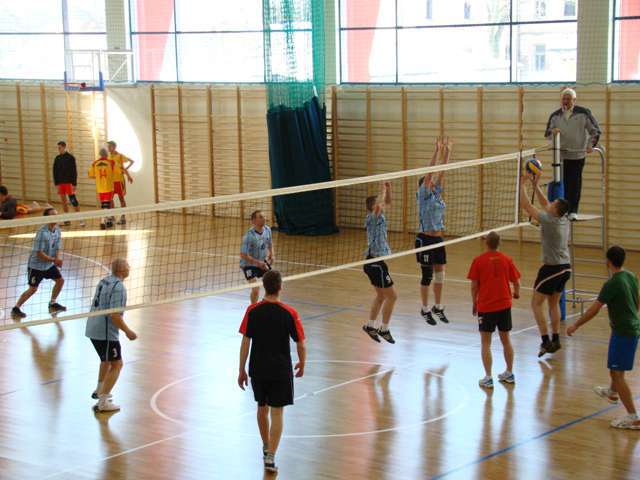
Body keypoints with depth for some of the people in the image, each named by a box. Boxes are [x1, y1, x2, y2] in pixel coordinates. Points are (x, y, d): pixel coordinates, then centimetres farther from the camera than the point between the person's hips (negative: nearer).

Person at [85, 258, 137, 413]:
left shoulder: (104, 281, 10)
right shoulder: (118, 287, -18)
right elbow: (115, 315, -24)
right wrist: (127, 331, -14)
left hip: (93, 329, 10)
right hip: (106, 332, -10)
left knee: (107, 359, 30)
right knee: (116, 365, -4)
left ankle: (99, 391, 44)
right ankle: (102, 402, -8)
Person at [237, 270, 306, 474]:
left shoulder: (252, 311, -7)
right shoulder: (289, 313, -12)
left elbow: (245, 342, -6)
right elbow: (301, 345, -7)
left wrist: (242, 370, 3)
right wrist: (302, 365, 11)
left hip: (258, 369, 3)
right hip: (281, 370, -3)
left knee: (262, 408, 20)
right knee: (277, 412, 3)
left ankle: (266, 447, 37)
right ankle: (270, 456, -5)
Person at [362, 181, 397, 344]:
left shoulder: (378, 216, 9)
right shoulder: (372, 217, -16)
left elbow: (387, 203, 21)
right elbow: (378, 206, -37)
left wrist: (388, 189, 4)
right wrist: (383, 190, -25)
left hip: (376, 262, 10)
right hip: (375, 263, -10)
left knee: (381, 296, 18)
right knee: (391, 296, -3)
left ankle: (370, 326, 25)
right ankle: (384, 329, 4)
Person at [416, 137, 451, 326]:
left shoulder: (437, 193, 9)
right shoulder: (424, 195, -9)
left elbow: (441, 172, 6)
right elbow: (429, 172, -18)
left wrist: (448, 152, -1)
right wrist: (437, 151, -21)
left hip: (438, 239, 7)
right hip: (425, 239, -7)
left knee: (440, 274, 9)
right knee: (427, 276, 1)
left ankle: (438, 307, 20)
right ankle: (425, 310, 12)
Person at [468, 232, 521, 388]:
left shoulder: (478, 261, -8)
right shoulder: (507, 260, -1)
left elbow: (474, 286, -6)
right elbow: (516, 282, 2)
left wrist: (474, 303, 10)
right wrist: (516, 293, 24)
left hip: (485, 306, -3)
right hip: (504, 305, 3)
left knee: (486, 343, 4)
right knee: (506, 340, 17)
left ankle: (488, 378, 1)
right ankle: (509, 373, 27)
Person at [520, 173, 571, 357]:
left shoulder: (549, 221, -19)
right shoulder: (564, 220, 2)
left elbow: (526, 205, -13)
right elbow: (545, 204, 18)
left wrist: (522, 183, -6)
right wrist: (535, 185, 18)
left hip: (552, 269, -8)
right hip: (565, 267, 8)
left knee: (536, 303, 1)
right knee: (554, 303, 18)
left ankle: (546, 341, -6)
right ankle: (555, 340, 19)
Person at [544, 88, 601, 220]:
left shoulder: (583, 113, 0)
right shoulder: (555, 115, 9)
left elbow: (595, 130, 6)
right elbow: (547, 133, 14)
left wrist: (591, 145, -5)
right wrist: (552, 132, -9)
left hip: (578, 155, -2)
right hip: (560, 155, 2)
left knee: (575, 183, -4)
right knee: (562, 183, 0)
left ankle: (573, 211, 2)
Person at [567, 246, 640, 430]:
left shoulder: (611, 284, -22)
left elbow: (594, 309, -18)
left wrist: (575, 326, -8)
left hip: (623, 332, -9)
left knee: (617, 372, -8)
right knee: (616, 367, 31)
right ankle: (613, 392, 57)